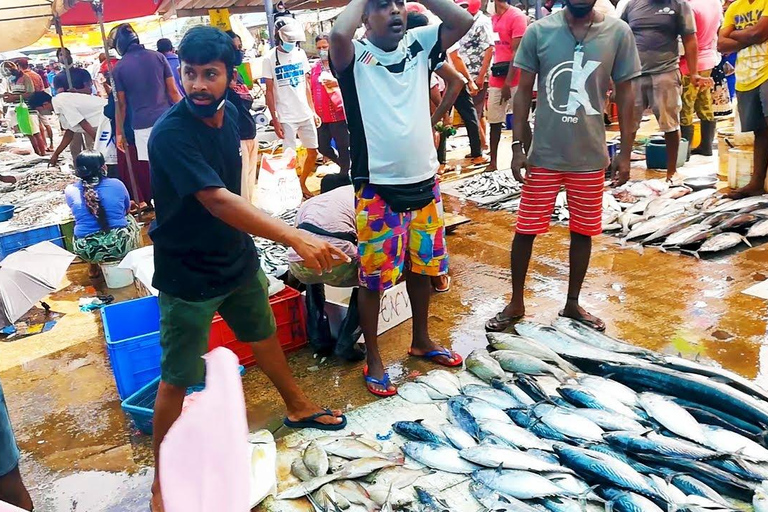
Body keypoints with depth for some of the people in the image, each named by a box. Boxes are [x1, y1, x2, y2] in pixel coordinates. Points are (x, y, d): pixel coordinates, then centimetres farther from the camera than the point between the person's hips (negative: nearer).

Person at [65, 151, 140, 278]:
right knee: (130, 219, 30)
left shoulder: (70, 190, 0)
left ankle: (93, 268, 37)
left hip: (87, 251, 1)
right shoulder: (116, 184, -2)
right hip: (120, 245, -1)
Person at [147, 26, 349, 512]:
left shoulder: (229, 112, -4)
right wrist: (297, 238, -43)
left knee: (264, 334, 24)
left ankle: (298, 406, 49)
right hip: (188, 273, -7)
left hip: (238, 257, 7)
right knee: (178, 376, 3)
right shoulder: (170, 133, -27)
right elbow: (217, 200, -37)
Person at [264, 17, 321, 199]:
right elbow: (269, 91, -5)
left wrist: (313, 111, 10)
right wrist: (275, 120, -9)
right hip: (286, 117, -5)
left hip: (306, 114, 5)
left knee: (313, 152, 10)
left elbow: (306, 85, 12)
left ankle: (302, 184, 28)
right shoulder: (270, 58, -6)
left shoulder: (300, 53, 7)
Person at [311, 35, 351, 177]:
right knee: (323, 147, 12)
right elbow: (311, 91, 15)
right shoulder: (314, 68, 11)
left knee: (343, 147, 1)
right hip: (321, 116, 6)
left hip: (339, 114, -5)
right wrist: (312, 111, 4)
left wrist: (337, 83, -20)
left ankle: (345, 173, 15)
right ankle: (345, 165, 32)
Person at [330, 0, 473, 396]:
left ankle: (422, 340, 40)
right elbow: (338, 34, -30)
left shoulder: (418, 45, 5)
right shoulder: (355, 56, -8)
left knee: (422, 266, 19)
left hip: (424, 182, 5)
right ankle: (373, 358, 24)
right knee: (373, 277, 6)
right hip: (377, 190, -5)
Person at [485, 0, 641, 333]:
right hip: (544, 154, -1)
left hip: (590, 156, 1)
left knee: (583, 231, 11)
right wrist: (518, 146, -4)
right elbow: (523, 92, 1)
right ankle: (516, 303, 24)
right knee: (525, 229, 5)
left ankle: (573, 303, 30)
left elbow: (625, 95, 4)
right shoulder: (539, 31, -4)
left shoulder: (618, 33, -2)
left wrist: (625, 152, 2)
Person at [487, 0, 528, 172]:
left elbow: (517, 52, -13)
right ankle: (493, 162, 17)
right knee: (494, 121, 9)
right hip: (496, 79, 7)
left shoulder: (517, 16, -8)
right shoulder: (493, 18, 13)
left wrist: (508, 82, -17)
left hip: (514, 80, -7)